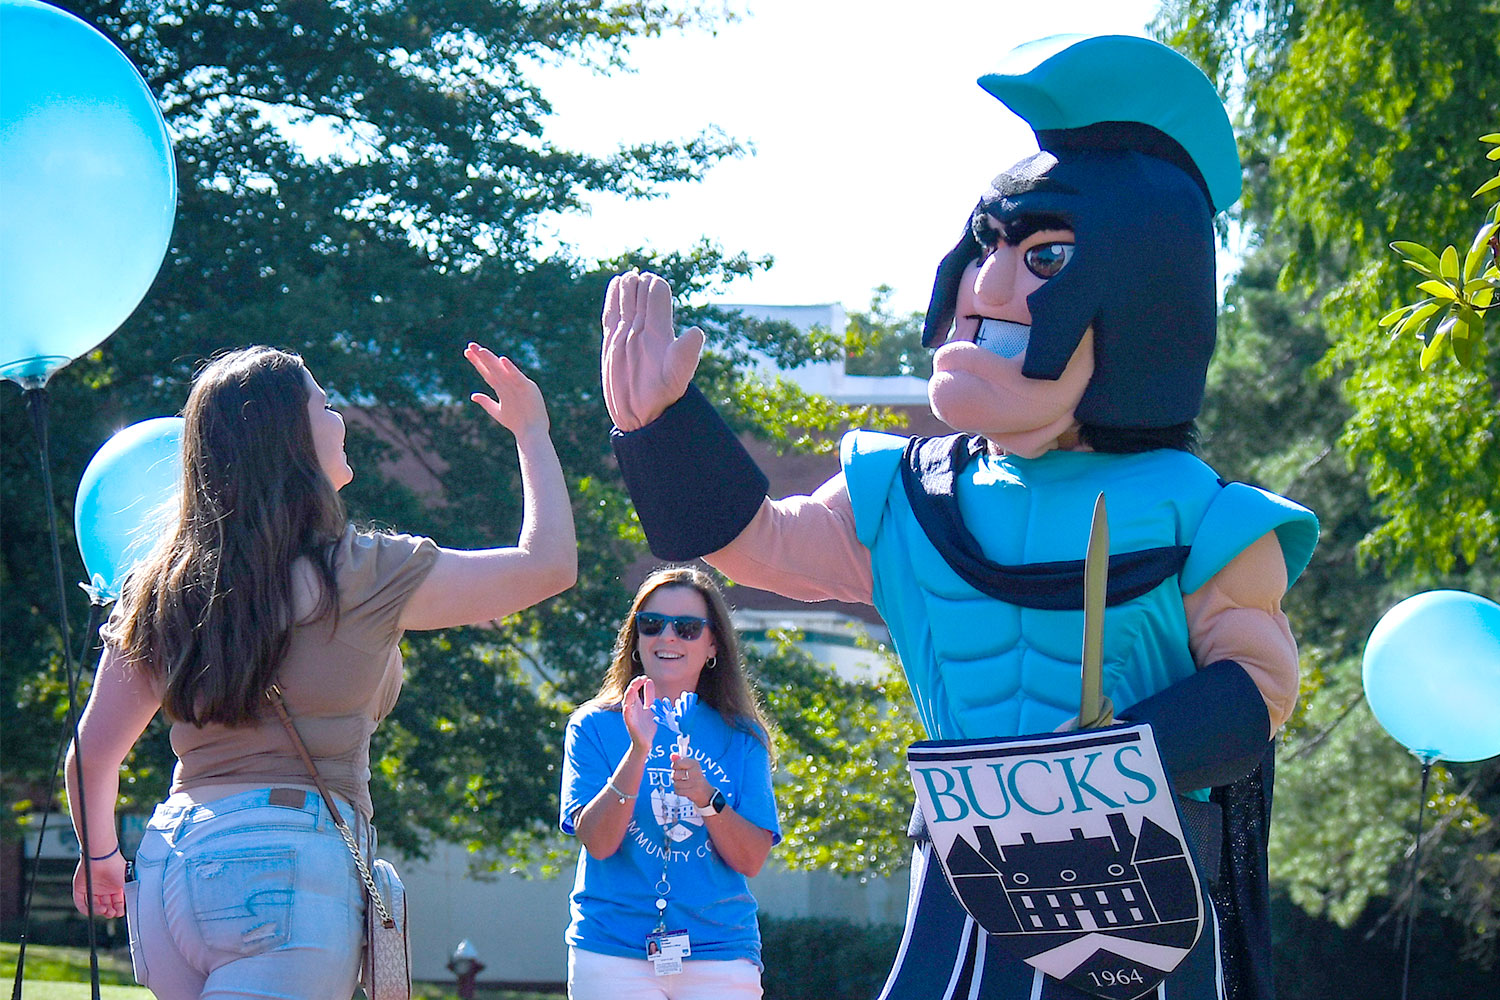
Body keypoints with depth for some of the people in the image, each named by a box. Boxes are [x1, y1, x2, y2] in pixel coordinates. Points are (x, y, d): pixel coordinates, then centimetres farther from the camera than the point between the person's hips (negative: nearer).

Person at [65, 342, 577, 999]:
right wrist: (531, 429, 19)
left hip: (170, 854, 7)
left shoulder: (164, 583, 11)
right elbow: (549, 564, 5)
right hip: (289, 857, -7)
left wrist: (99, 854, 35)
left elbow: (92, 752, 15)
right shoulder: (355, 574, -3)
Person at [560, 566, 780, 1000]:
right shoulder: (595, 725, 6)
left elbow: (751, 861, 1)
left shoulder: (740, 737, 9)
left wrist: (705, 798, -16)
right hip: (613, 951, -1)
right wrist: (637, 751, -17)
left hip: (719, 953, 1)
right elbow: (596, 842, -6)